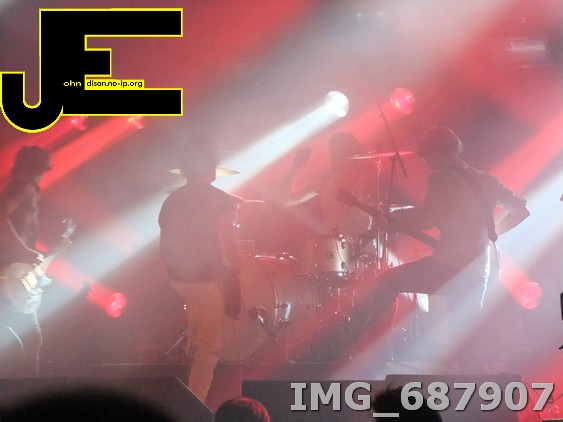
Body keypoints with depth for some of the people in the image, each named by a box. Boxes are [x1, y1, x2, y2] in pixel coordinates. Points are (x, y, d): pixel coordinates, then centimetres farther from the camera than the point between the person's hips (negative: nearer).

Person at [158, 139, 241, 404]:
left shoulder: (172, 200, 5)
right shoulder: (219, 199, -10)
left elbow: (164, 248, 9)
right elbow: (229, 245, -14)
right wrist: (234, 282, -6)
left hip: (178, 278, 6)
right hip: (208, 279, -6)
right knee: (209, 346, 2)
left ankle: (191, 348, 48)